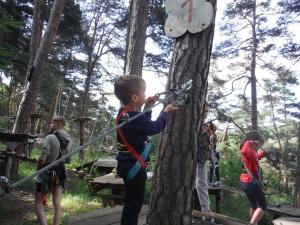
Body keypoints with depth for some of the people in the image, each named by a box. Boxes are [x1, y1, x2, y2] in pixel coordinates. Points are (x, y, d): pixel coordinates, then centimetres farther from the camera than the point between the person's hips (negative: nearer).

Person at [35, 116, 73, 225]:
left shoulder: (50, 137, -16)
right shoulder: (69, 140, 5)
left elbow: (42, 158, -21)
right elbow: (68, 161, 9)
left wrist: (38, 168, -3)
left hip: (47, 172, -6)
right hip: (60, 172, 6)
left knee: (38, 203, 3)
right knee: (57, 203, 11)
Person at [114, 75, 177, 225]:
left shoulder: (124, 113, 5)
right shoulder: (133, 117, -26)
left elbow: (144, 124, 17)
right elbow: (155, 128, -17)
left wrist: (148, 108, 6)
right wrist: (166, 111, -4)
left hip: (129, 165, 10)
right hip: (134, 167, -10)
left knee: (132, 203, 24)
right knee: (133, 204, 3)